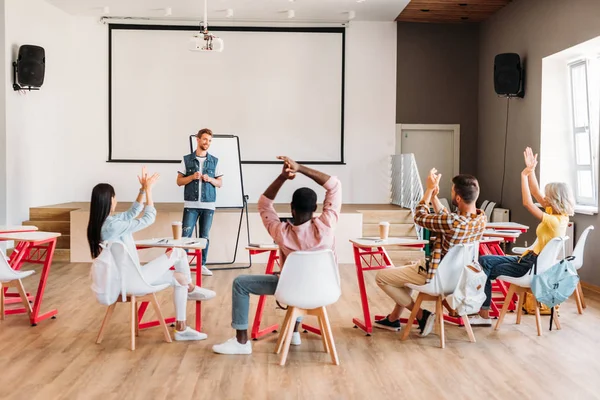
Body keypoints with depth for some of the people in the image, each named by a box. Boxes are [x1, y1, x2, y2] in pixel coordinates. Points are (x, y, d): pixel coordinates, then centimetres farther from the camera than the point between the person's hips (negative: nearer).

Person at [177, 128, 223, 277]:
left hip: (208, 205, 2)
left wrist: (210, 179, -9)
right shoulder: (187, 159, 4)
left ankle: (202, 265, 12)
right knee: (186, 235, -5)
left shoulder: (214, 161, 8)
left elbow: (220, 183, 10)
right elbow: (179, 181, 5)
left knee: (204, 236, 6)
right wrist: (192, 177, -12)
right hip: (191, 204, -1)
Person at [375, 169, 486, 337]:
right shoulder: (481, 218, -10)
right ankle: (393, 318, 35)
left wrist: (430, 189, -7)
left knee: (381, 276, 4)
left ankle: (422, 315, 7)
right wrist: (434, 196, -3)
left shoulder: (453, 222, -34)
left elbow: (419, 217, -15)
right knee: (410, 267, 32)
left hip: (437, 277, -8)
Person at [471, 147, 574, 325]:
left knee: (485, 271, -4)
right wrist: (531, 171, 1)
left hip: (533, 267, -10)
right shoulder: (558, 214, 2)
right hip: (531, 259, 10)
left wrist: (524, 175, -21)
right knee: (484, 261, 0)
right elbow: (536, 194, 7)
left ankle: (484, 314, 8)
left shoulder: (555, 221, -25)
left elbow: (528, 203, -26)